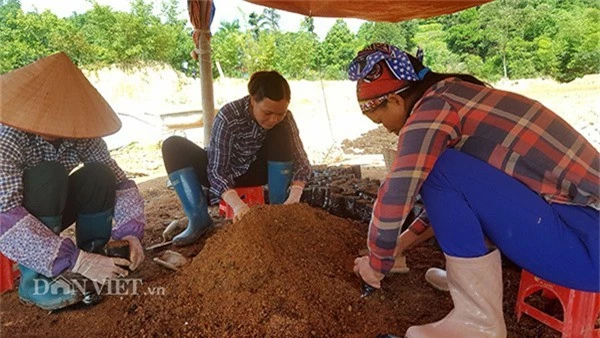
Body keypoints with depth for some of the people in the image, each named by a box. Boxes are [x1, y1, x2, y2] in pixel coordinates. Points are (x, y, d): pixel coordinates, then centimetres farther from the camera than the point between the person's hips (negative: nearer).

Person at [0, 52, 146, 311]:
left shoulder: (80, 133, -17)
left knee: (99, 176, -22)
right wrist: (75, 260, -46)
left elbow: (118, 181, -16)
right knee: (48, 177, -32)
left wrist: (131, 231, -32)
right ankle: (35, 277, -18)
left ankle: (94, 263, -7)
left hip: (50, 213, 4)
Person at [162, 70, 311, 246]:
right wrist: (237, 204, -50)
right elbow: (218, 171, -33)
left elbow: (301, 160, -20)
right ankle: (199, 218, -20)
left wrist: (294, 196, -39)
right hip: (223, 173, -1)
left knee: (282, 134, -26)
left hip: (254, 171, 2)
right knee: (173, 146, -26)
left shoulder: (285, 119, -21)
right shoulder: (228, 117, -32)